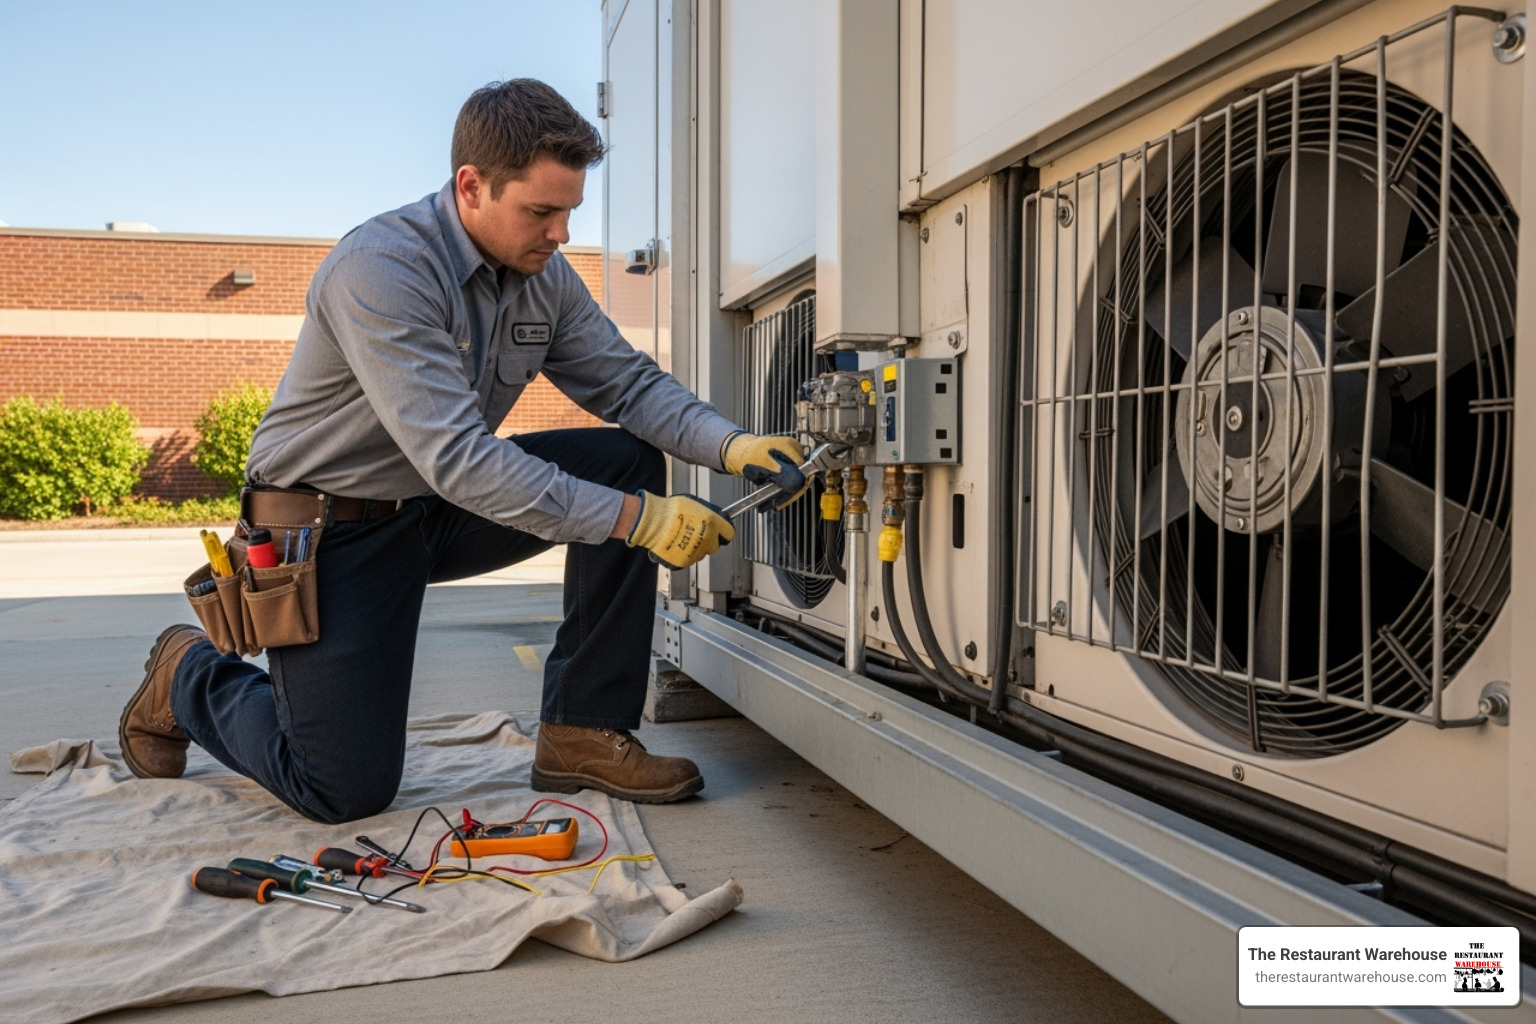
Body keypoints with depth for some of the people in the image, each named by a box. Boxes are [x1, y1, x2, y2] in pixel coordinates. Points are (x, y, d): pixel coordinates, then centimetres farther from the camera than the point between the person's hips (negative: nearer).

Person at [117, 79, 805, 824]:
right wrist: (638, 520, -38)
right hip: (332, 530, -7)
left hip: (440, 508, 7)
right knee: (346, 791, -8)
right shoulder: (381, 268, -28)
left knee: (627, 461, -11)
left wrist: (732, 445, -21)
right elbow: (457, 460, -35)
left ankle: (583, 733, -7)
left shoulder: (544, 276, -3)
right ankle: (189, 675, 23)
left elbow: (629, 383, -1)